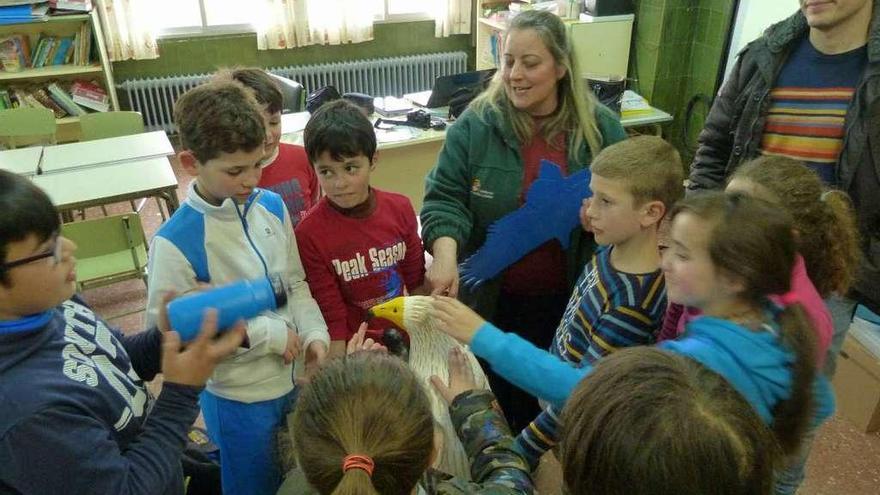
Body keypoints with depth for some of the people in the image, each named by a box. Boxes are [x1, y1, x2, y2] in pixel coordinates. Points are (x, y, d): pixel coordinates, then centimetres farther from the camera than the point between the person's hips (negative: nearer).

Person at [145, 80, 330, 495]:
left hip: (294, 379, 5)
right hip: (237, 398, -5)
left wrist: (314, 334, -12)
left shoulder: (272, 206, -5)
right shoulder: (175, 242, -23)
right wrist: (269, 334, -21)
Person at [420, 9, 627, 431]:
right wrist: (445, 253, -30)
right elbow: (444, 196, -13)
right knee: (491, 390, 20)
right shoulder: (475, 124, -11)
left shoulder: (601, 127, -6)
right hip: (490, 295, -1)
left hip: (565, 299, 2)